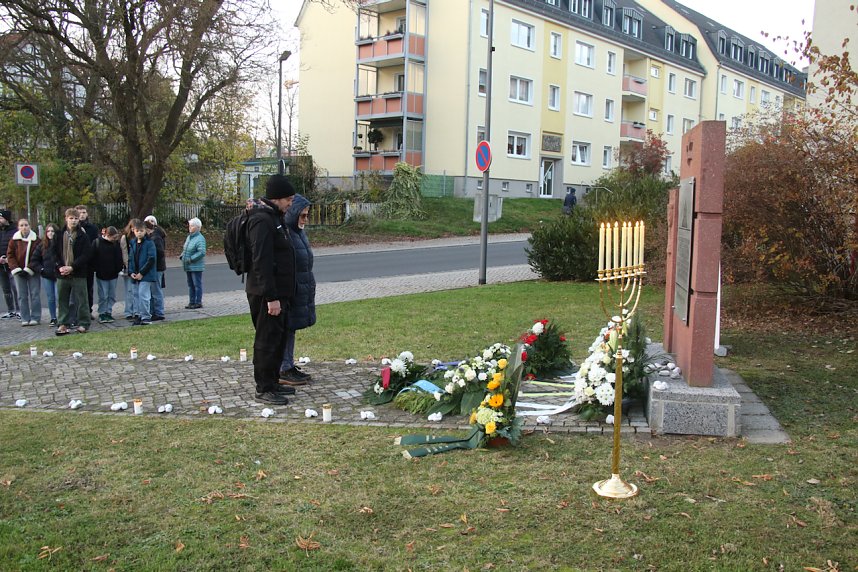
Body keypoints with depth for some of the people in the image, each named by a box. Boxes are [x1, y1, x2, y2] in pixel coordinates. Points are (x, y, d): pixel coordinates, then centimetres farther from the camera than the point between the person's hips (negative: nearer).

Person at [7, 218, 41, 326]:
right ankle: (25, 319, 10)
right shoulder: (14, 240, 3)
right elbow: (10, 255, 3)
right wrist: (16, 269, -8)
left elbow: (37, 257, -6)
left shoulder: (36, 239, -3)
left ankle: (35, 318, 6)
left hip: (32, 272, -2)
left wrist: (28, 269, -12)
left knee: (35, 295, -1)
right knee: (22, 296, 4)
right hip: (18, 272, 2)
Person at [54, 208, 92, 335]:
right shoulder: (60, 235, 5)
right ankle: (63, 324, 18)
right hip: (62, 272, 3)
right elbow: (55, 252, 6)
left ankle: (83, 324, 10)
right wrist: (60, 266, -9)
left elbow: (85, 255, -7)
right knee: (62, 300, 9)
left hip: (78, 273, -3)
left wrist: (72, 267, -15)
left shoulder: (83, 236, -2)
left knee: (81, 299, 2)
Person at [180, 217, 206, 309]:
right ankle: (191, 302, 22)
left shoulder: (200, 238, -15)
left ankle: (198, 302, 5)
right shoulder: (189, 237, 13)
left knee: (197, 284, -2)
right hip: (188, 267, 9)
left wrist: (191, 259, -23)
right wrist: (182, 256, 6)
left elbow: (202, 252, -25)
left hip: (196, 267, -9)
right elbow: (185, 249, 26)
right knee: (190, 285, 14)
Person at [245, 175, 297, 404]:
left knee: (278, 338, 17)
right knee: (267, 340, -3)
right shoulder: (262, 221, -18)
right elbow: (261, 263, -23)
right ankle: (264, 388, 6)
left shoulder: (273, 217, 15)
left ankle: (272, 382, 27)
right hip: (266, 294, -10)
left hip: (278, 292, 10)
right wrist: (271, 297, -24)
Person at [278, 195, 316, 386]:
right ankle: (283, 371, 6)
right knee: (284, 329, -1)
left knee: (291, 329, 14)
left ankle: (290, 366, 22)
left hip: (301, 290, 9)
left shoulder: (299, 231, 12)